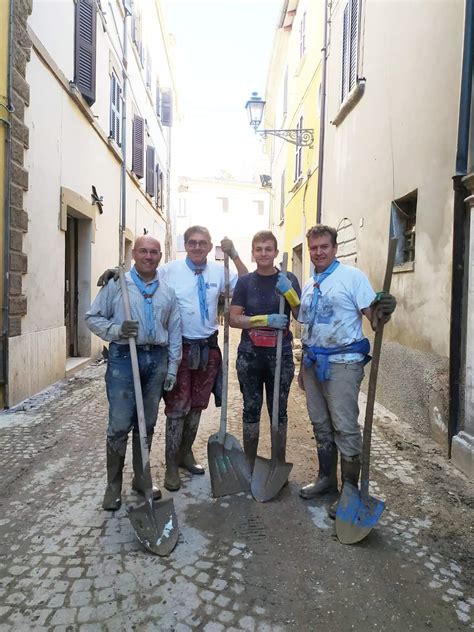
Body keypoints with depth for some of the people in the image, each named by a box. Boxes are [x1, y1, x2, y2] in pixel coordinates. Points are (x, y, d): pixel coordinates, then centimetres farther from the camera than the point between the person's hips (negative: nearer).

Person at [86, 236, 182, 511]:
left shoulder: (168, 291, 10)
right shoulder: (117, 284, 0)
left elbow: (175, 332, 12)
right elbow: (93, 317, 2)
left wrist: (172, 368, 8)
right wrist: (116, 330, -17)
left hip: (157, 359, 4)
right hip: (123, 357, -3)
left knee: (147, 425, 12)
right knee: (119, 425, -1)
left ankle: (141, 478, 28)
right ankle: (114, 485, 16)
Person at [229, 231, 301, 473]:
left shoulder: (288, 279, 2)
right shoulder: (245, 282, 2)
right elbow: (233, 319, -4)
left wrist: (289, 292, -19)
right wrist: (266, 320, -16)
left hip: (280, 354, 0)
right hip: (250, 355, 1)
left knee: (278, 410, 8)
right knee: (251, 409, 9)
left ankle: (280, 465, 24)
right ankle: (249, 464, 25)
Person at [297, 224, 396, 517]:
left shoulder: (352, 276, -6)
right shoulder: (309, 286, 14)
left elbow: (373, 318, -13)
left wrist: (383, 312, -36)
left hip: (342, 363, -7)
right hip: (314, 363, 7)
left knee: (345, 428, -2)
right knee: (321, 425, 16)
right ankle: (326, 479, 32)